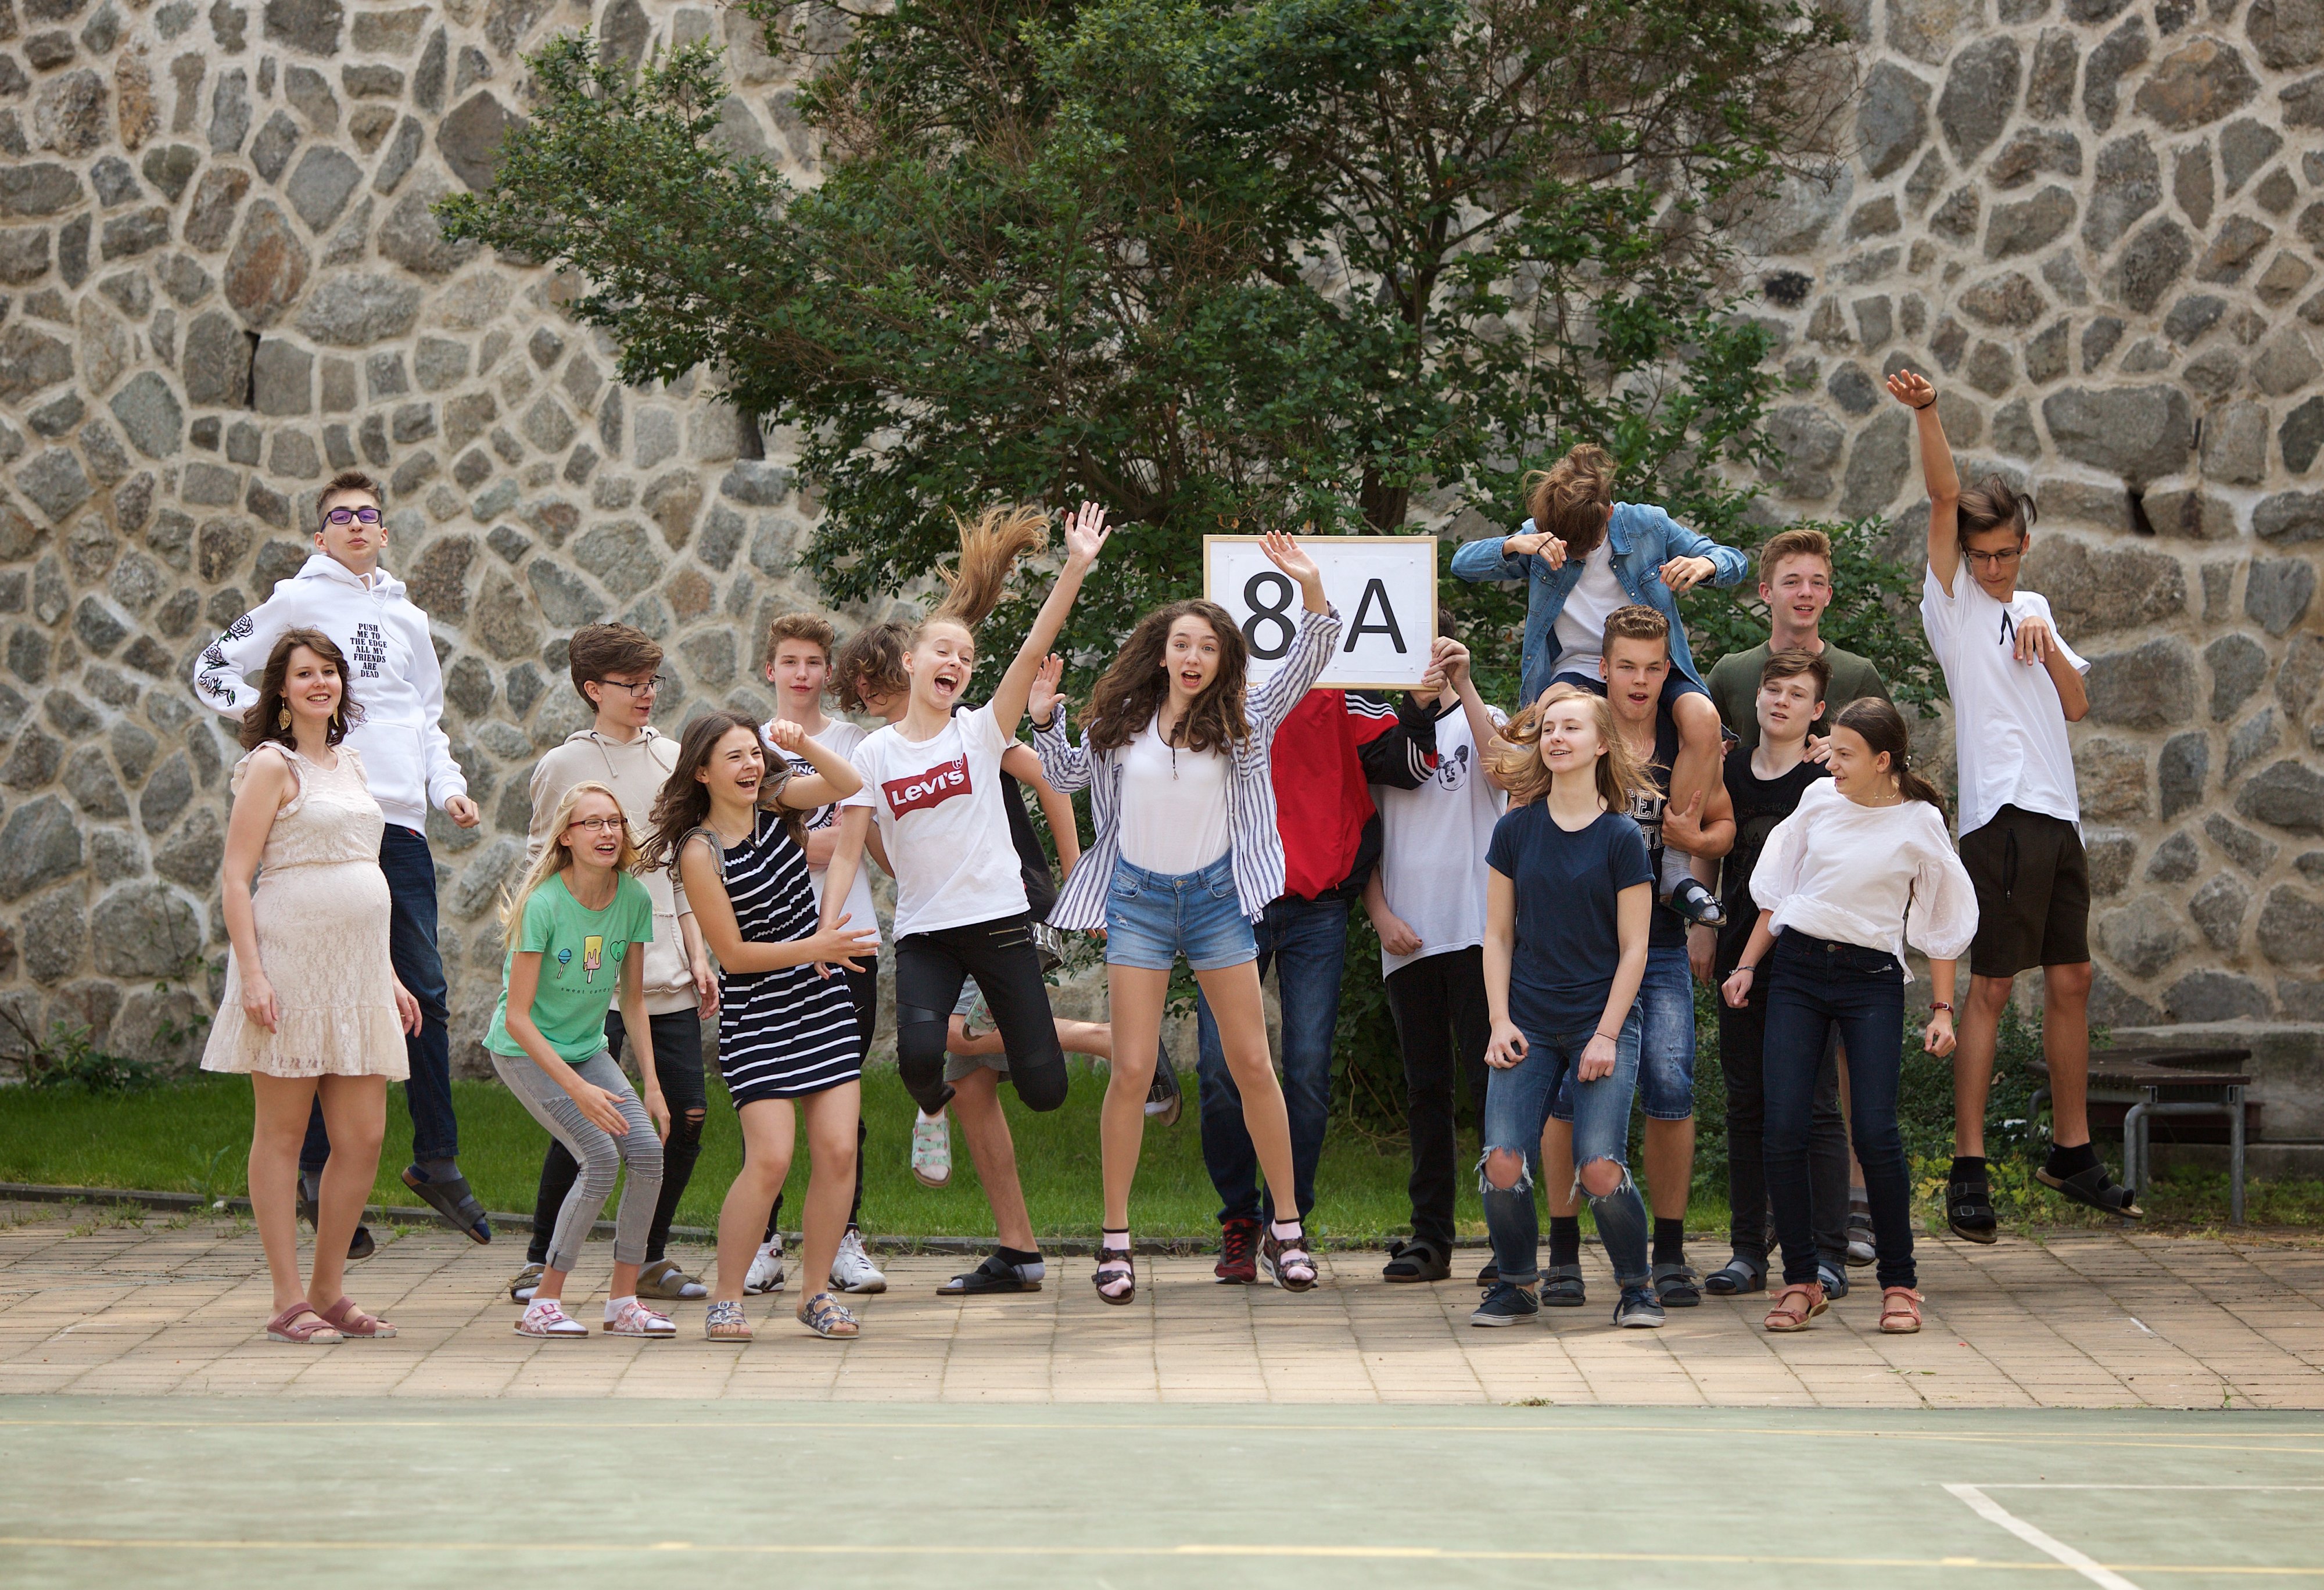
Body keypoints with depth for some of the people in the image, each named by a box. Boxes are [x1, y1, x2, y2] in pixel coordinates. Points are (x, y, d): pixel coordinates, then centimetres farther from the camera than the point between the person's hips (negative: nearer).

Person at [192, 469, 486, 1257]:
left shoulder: (407, 619, 20)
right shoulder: (298, 601, 6)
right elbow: (212, 670, 8)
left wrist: (449, 786, 12)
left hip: (400, 822, 5)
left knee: (425, 992, 3)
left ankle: (437, 1159, 13)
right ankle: (318, 1171, 1)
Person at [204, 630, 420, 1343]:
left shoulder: (349, 764, 17)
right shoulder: (272, 765, -4)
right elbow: (236, 876, -9)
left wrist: (391, 975, 20)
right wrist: (252, 973, -19)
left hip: (356, 972, 7)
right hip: (289, 968, -7)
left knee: (364, 1139, 4)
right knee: (282, 1134, -1)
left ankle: (329, 1291, 15)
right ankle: (289, 1301, 2)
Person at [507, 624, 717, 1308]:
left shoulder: (669, 757, 12)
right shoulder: (564, 766, -1)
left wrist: (697, 957, 12)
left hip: (666, 975, 5)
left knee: (687, 1118, 1)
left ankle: (651, 1259, 15)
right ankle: (539, 1260, 7)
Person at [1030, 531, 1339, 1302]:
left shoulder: (1241, 716, -4)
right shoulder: (1122, 717, 0)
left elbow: (1307, 662, -14)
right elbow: (1070, 775, 16)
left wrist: (1311, 587, -28)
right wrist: (1045, 719, -1)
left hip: (1216, 897, 0)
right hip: (1138, 898, 0)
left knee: (1253, 1064, 2)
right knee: (1132, 1069, -4)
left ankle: (1285, 1228, 13)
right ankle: (1115, 1237, 4)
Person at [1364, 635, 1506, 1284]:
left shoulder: (1481, 721, 8)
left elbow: (1502, 771, -14)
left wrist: (1464, 686, -16)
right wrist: (1380, 913, -1)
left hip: (1476, 931, -4)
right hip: (1407, 939, 4)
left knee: (1490, 1080, -9)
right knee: (1426, 1087, 6)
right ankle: (1430, 1236, 8)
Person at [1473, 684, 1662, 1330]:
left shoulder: (1621, 838, -2)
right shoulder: (1516, 831, 5)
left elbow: (1633, 948, -1)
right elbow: (1498, 936, 10)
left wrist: (1606, 1035, -8)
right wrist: (1500, 1022, 0)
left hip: (1603, 1022, -2)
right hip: (1528, 1026, 2)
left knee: (1601, 1170, -13)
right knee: (1503, 1164, -12)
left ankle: (1636, 1285, 10)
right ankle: (1516, 1284, 10)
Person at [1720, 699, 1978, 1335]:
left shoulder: (1918, 824, -1)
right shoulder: (1819, 800, 6)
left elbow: (1940, 925, 6)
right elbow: (1777, 890, 16)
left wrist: (1942, 1009, 2)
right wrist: (1747, 965, 12)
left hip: (1872, 978, -3)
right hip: (1797, 969, 3)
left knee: (1875, 1132, -12)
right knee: (1784, 1129, -7)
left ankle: (1899, 1283, 2)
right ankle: (1800, 1281, 5)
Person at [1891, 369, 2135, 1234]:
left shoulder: (2032, 607, 19)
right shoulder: (1952, 602, 3)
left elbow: (2076, 706, 16)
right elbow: (1945, 499, -10)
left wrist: (2048, 646, 0)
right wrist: (1926, 415, -21)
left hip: (2058, 814, 7)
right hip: (2002, 813, -6)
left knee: (2071, 980, 9)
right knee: (1992, 986, -9)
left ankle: (2072, 1154, 20)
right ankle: (1968, 1171, -9)